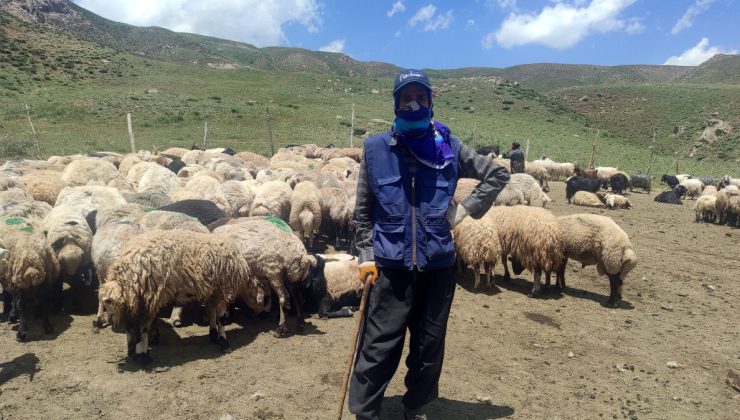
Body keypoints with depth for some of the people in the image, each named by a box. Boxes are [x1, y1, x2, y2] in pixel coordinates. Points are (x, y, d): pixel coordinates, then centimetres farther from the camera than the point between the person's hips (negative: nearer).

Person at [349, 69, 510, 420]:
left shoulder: (448, 147, 1)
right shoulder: (376, 148, -1)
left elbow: (498, 175, 12)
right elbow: (363, 210, 5)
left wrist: (464, 210, 2)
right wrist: (366, 256, 1)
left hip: (439, 264, 2)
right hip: (390, 266, -2)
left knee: (429, 347, 15)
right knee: (379, 348, 3)